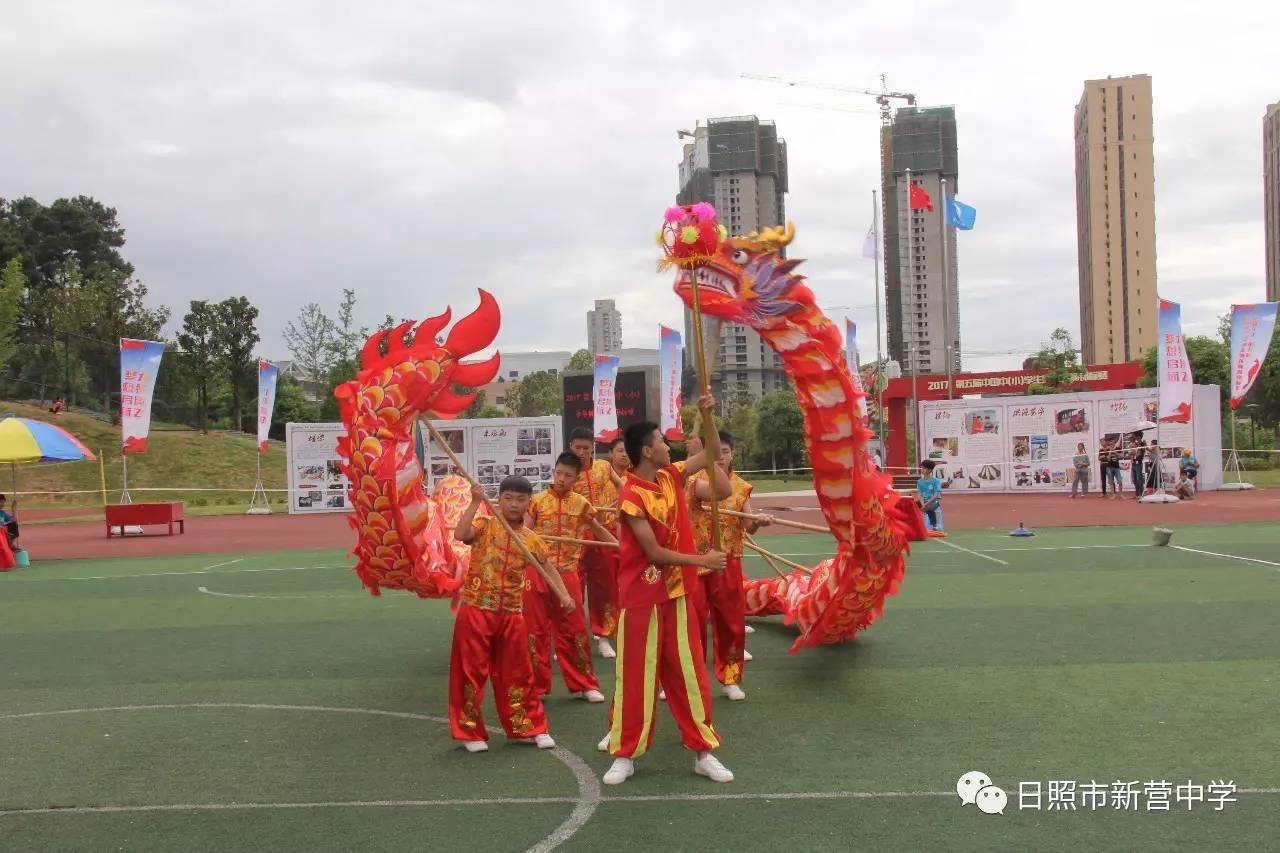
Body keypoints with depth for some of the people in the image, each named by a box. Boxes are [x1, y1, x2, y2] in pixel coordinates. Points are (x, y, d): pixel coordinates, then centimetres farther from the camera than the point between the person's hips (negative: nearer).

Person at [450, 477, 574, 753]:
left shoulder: (531, 539, 5)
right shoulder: (484, 526, -5)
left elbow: (547, 568, 13)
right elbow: (460, 534, -25)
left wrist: (564, 595, 1)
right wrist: (475, 502, -24)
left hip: (511, 614, 3)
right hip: (476, 610, -3)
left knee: (517, 673, 12)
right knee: (471, 671, 3)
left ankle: (530, 727, 23)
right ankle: (470, 732, 15)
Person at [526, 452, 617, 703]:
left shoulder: (581, 503, 5)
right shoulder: (537, 500, 1)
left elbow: (598, 530, 18)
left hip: (567, 574, 1)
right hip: (537, 572, -1)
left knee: (574, 630, 6)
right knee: (536, 630, 6)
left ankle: (584, 684, 17)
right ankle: (537, 685, 17)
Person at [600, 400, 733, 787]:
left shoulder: (670, 476, 2)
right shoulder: (631, 497, -19)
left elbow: (709, 455, 14)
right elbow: (655, 553, -19)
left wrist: (706, 416, -1)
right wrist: (701, 560, -15)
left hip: (677, 592, 6)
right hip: (642, 597, -6)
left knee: (689, 671, 10)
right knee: (636, 675, 3)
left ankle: (703, 752, 17)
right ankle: (624, 755, 15)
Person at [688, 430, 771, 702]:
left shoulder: (741, 486, 5)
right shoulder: (695, 479, -7)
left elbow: (748, 526, -6)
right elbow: (716, 490, -31)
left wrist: (758, 521, -28)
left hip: (728, 562, 3)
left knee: (732, 621, 7)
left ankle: (730, 678, 22)